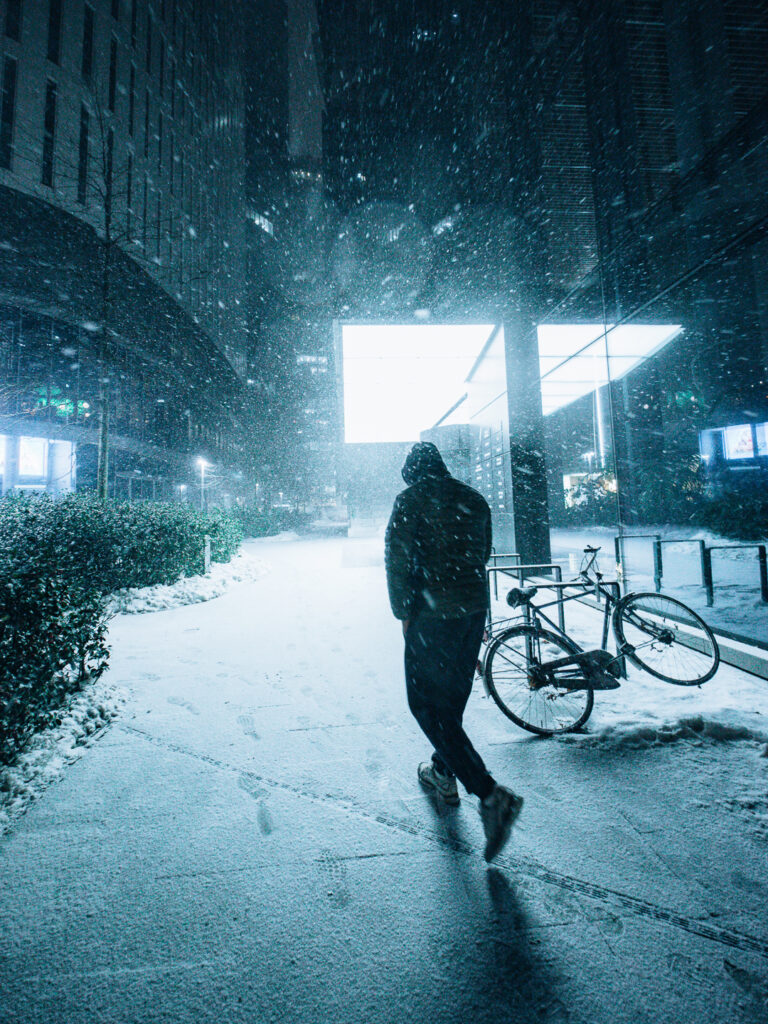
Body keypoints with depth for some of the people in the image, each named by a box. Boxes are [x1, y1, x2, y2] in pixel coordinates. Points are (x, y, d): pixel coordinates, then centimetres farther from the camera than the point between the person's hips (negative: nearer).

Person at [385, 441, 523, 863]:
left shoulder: (412, 499, -8)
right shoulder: (474, 499, 10)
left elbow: (396, 557, -14)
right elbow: (482, 555, 15)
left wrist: (403, 612, -4)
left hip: (433, 616, -7)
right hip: (476, 610, 7)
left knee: (427, 704, 6)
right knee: (453, 695, 22)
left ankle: (491, 794, 0)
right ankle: (443, 772, 40)